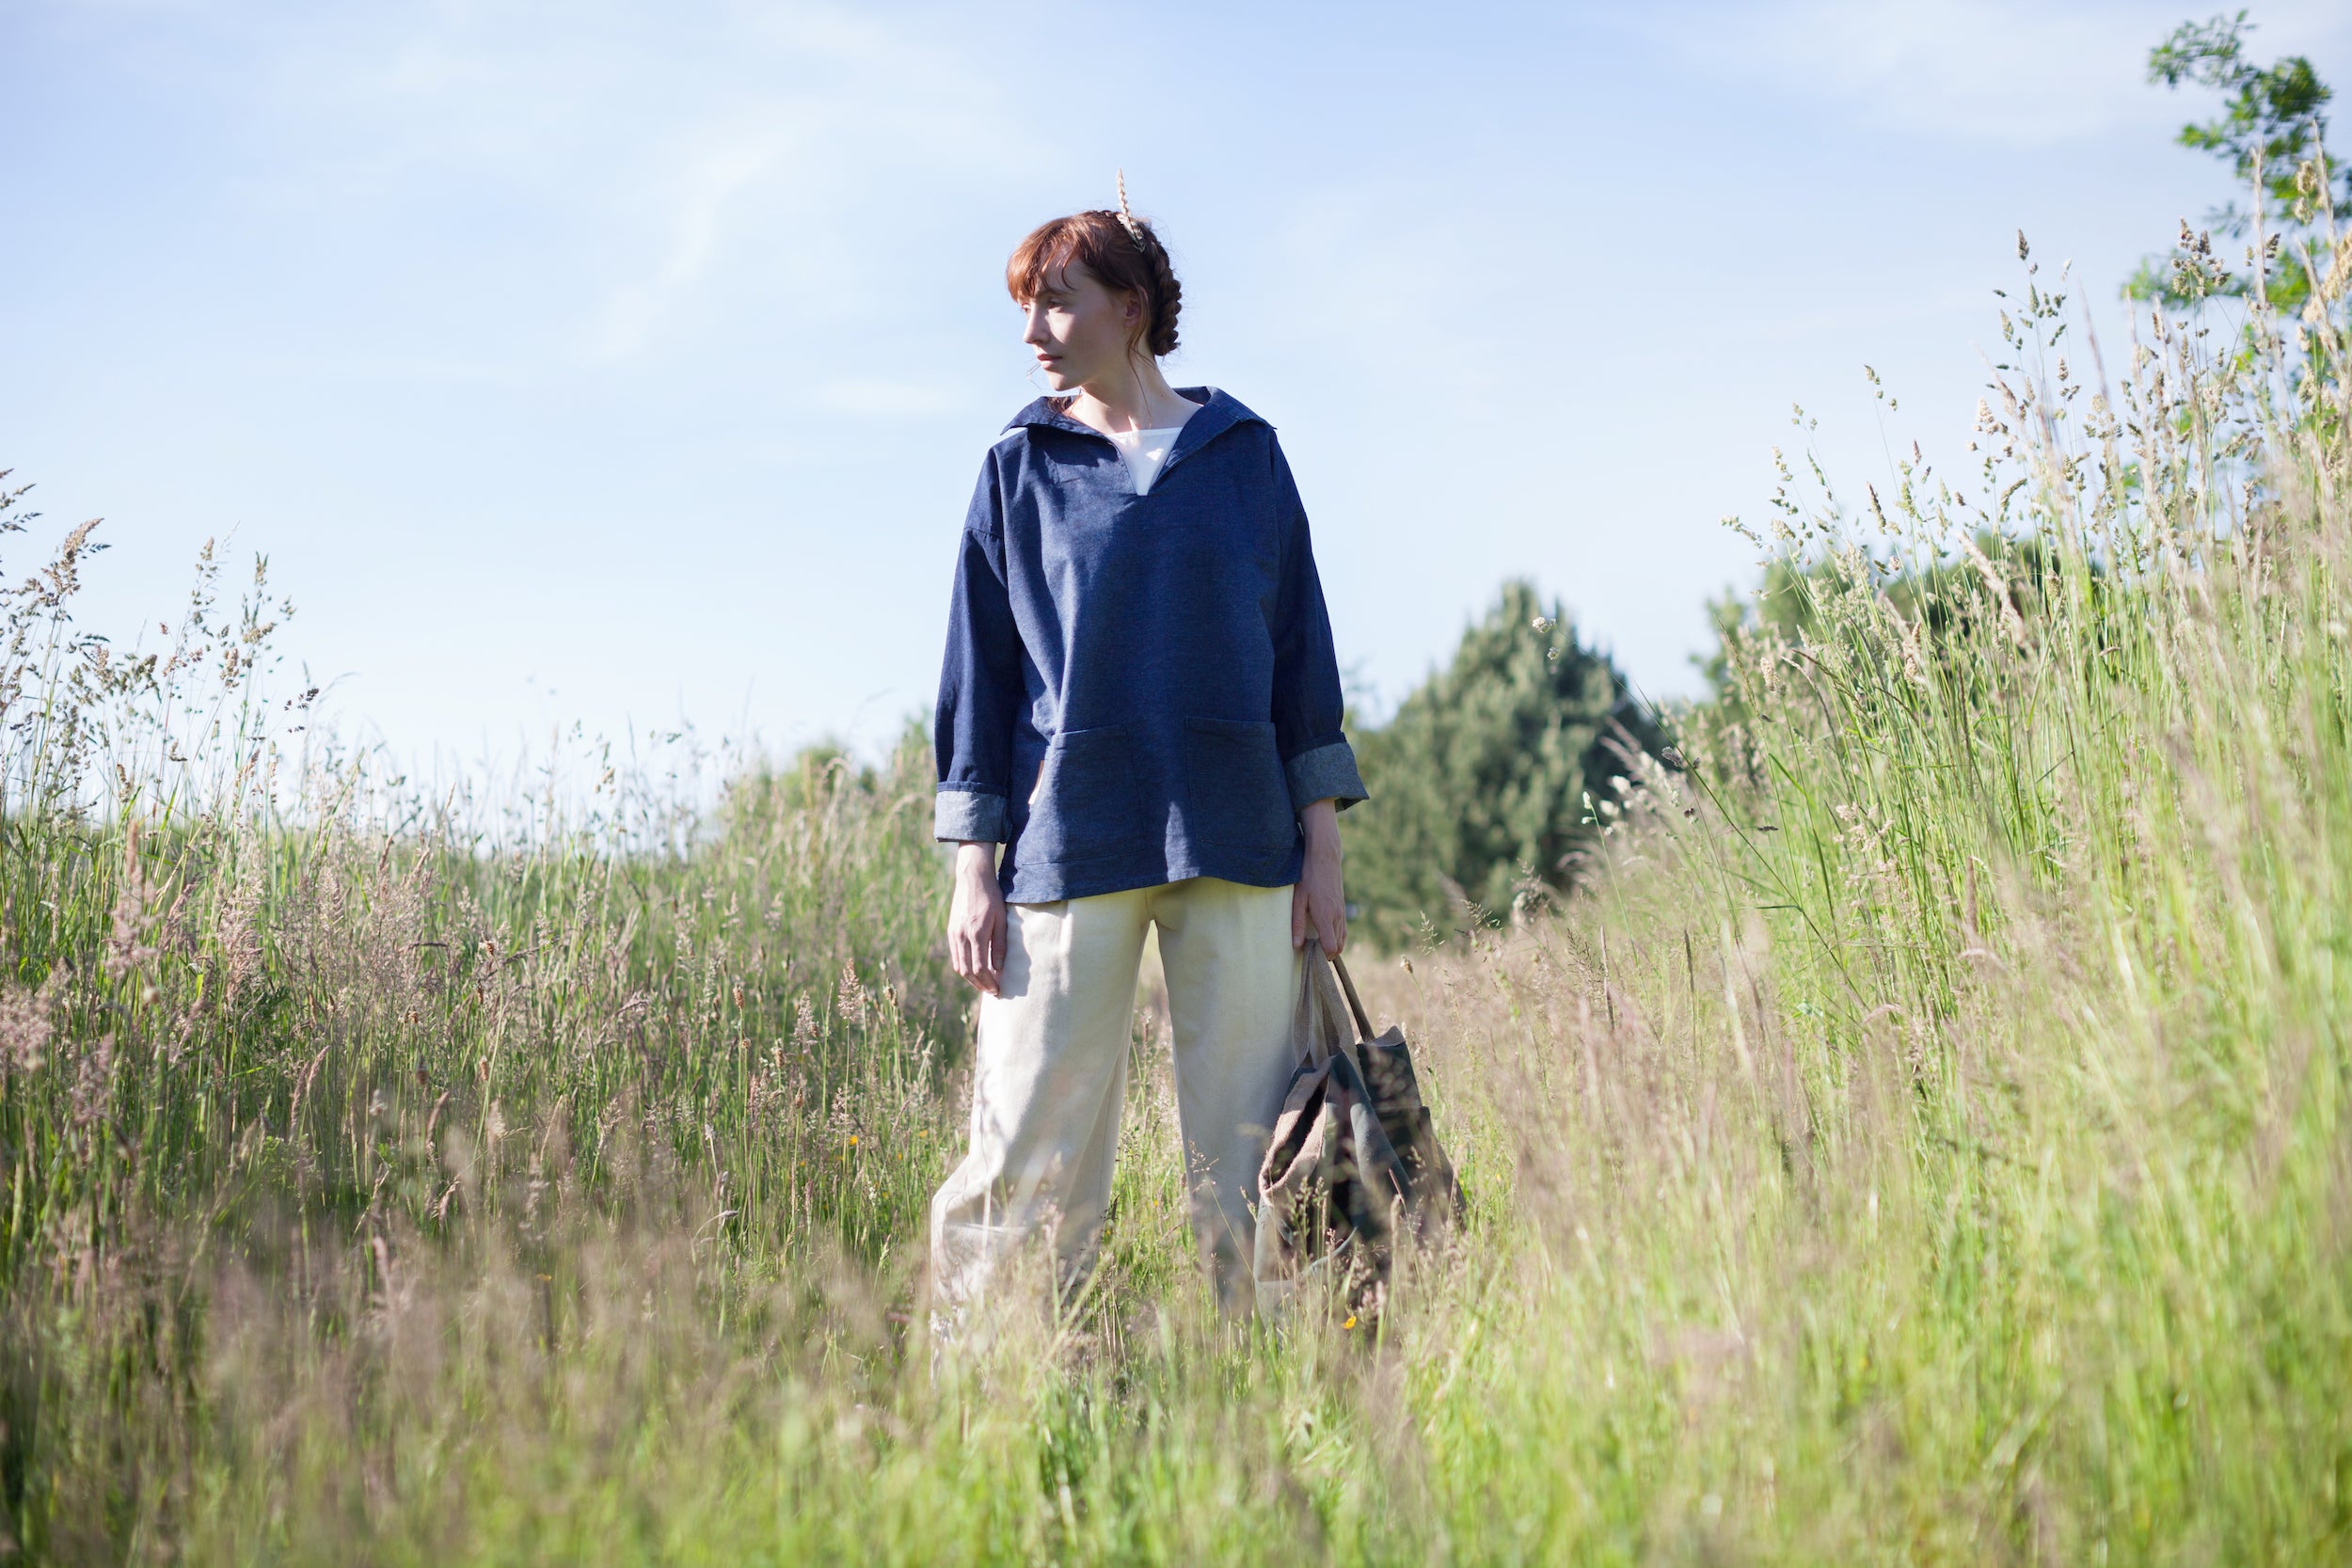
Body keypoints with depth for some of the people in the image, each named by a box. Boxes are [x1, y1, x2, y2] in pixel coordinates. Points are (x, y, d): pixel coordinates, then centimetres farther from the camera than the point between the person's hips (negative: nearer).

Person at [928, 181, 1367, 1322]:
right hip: (1070, 843, -1)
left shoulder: (1243, 451, 10)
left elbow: (1299, 642, 10)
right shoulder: (1022, 467, 9)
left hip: (1238, 843, 1)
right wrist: (975, 872, 1)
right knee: (1029, 1157, -4)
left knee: (1251, 1162, 2)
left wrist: (1321, 844, 4)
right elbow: (980, 666, 9)